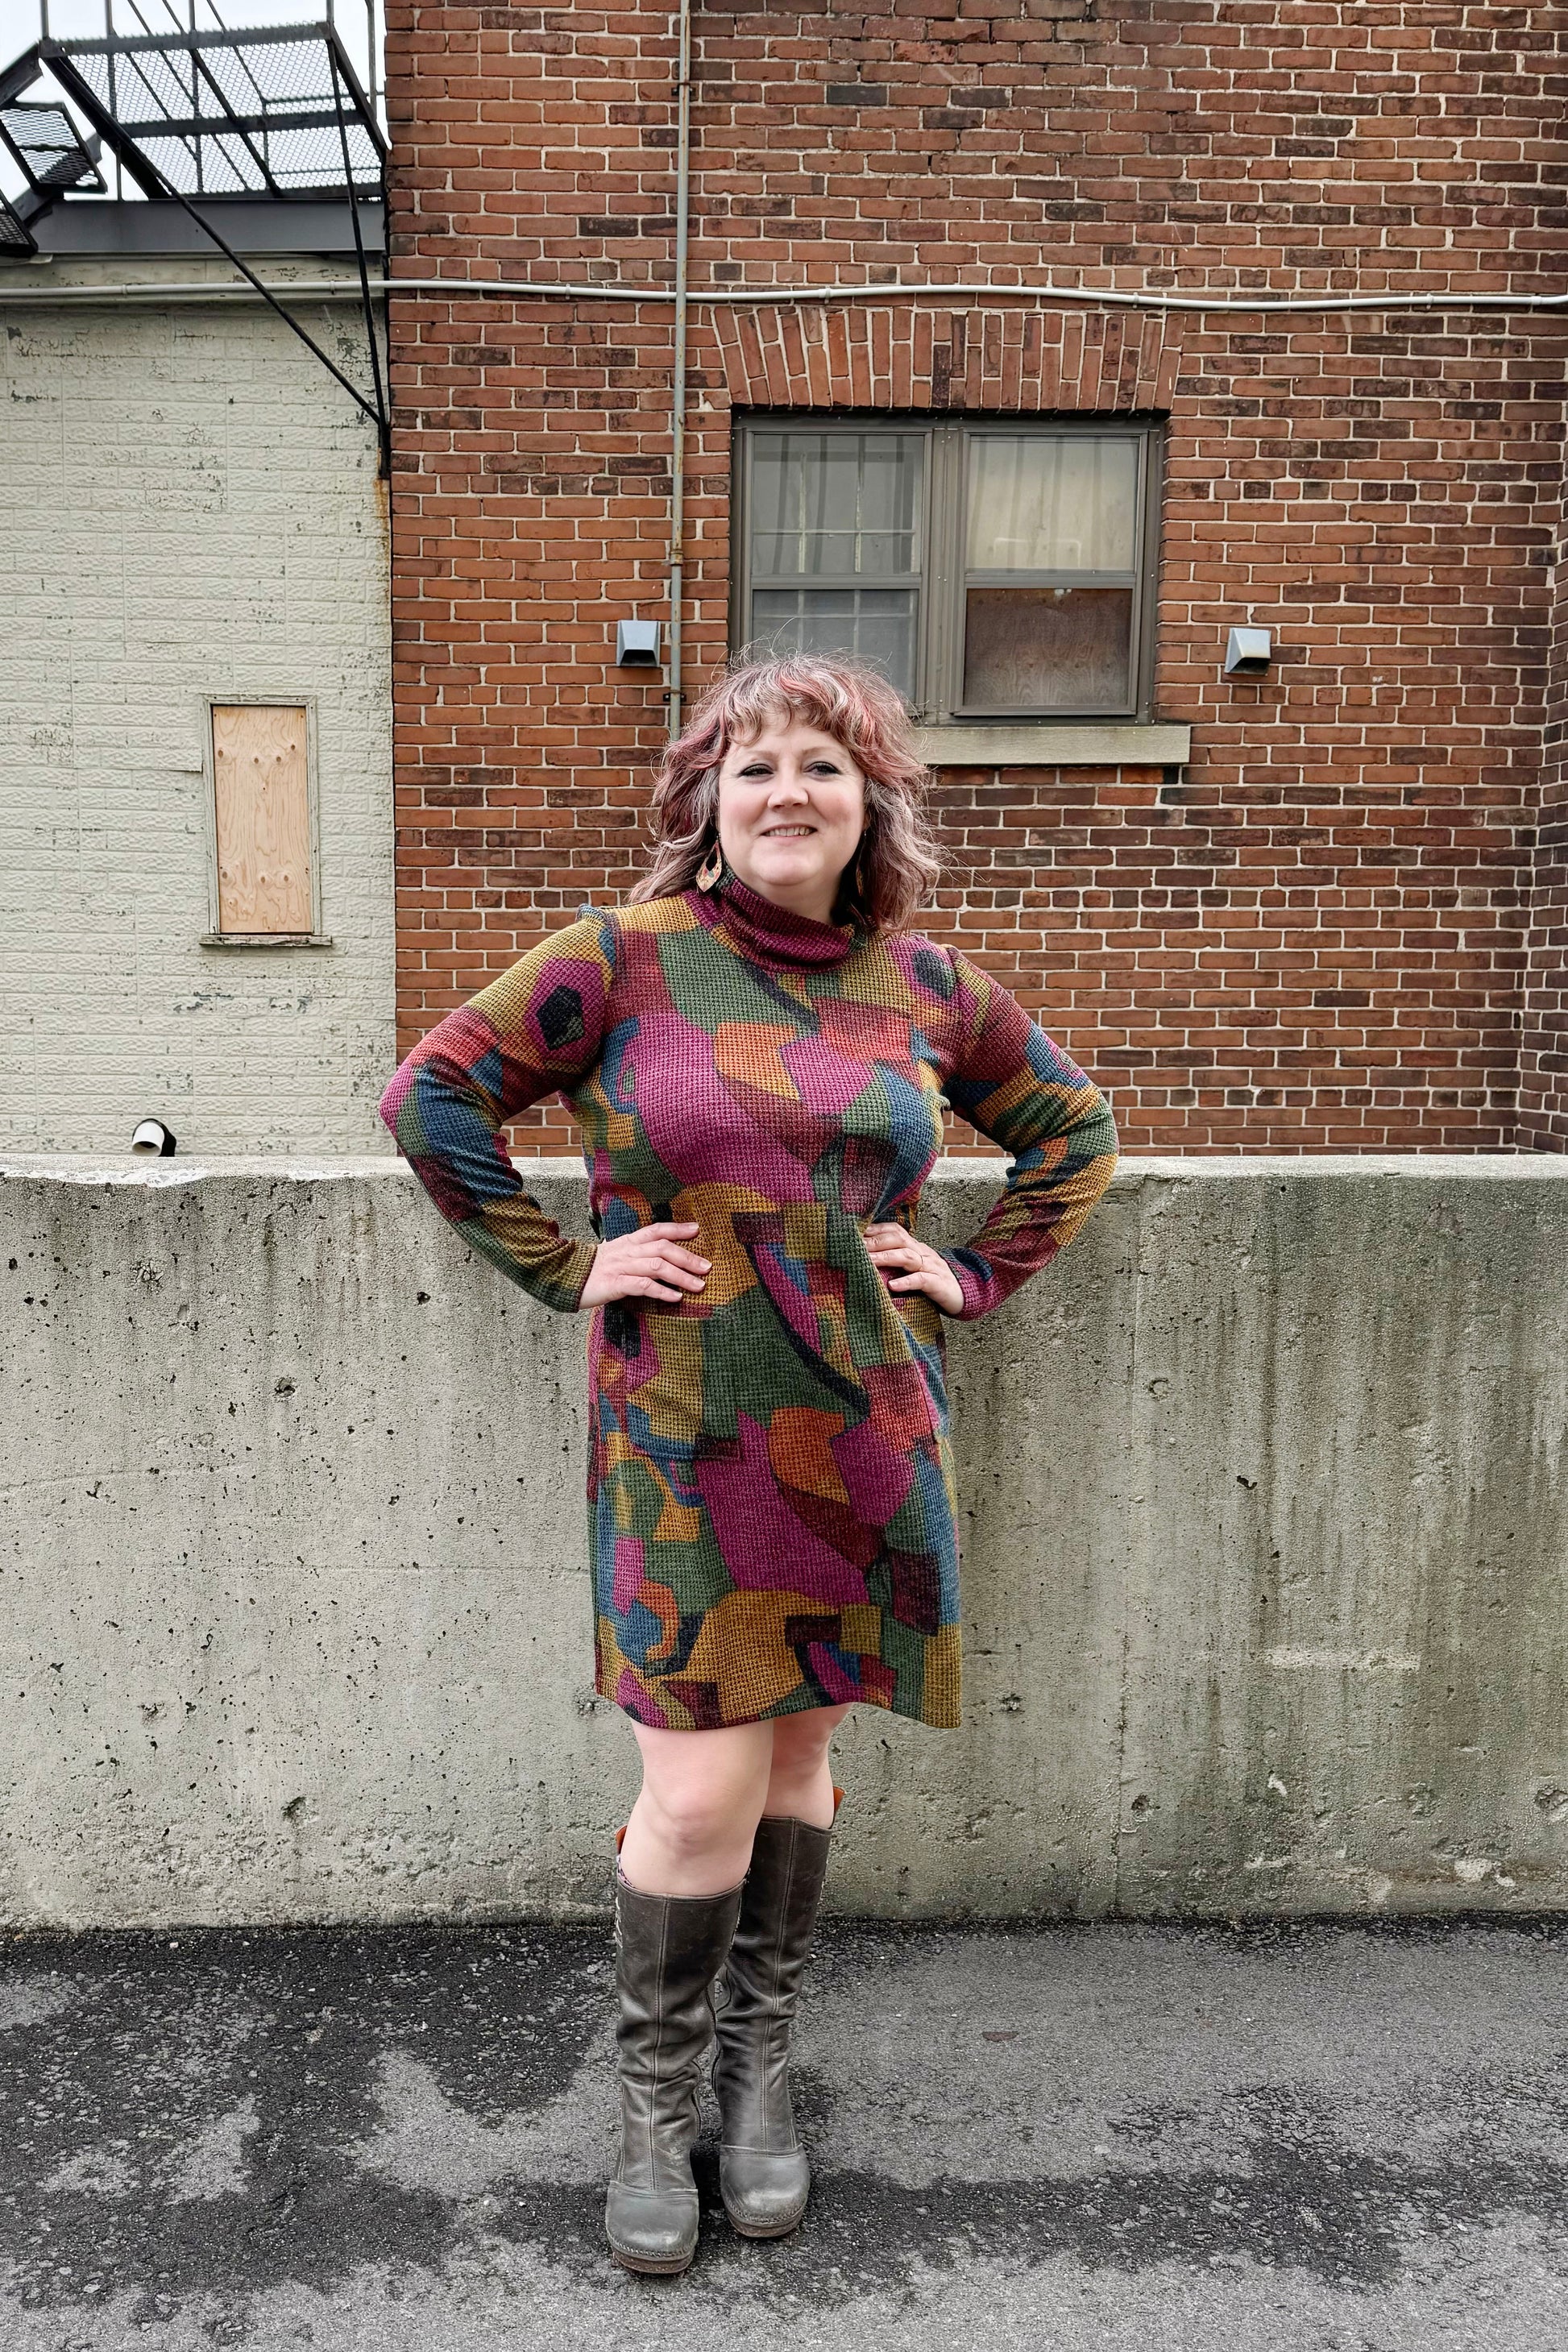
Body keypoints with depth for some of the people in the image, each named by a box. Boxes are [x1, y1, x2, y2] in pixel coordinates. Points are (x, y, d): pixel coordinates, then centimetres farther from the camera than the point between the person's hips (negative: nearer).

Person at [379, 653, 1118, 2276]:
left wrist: (976, 1276, 7)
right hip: (684, 1432, -3)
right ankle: (656, 2103, 24)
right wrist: (566, 1269, -6)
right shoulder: (627, 959, -4)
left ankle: (757, 2067, 35)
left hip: (863, 1427, 3)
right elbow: (431, 1096, -2)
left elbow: (1074, 1129, 18)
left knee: (801, 1750, 14)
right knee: (703, 1788, -2)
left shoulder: (925, 986, 5)